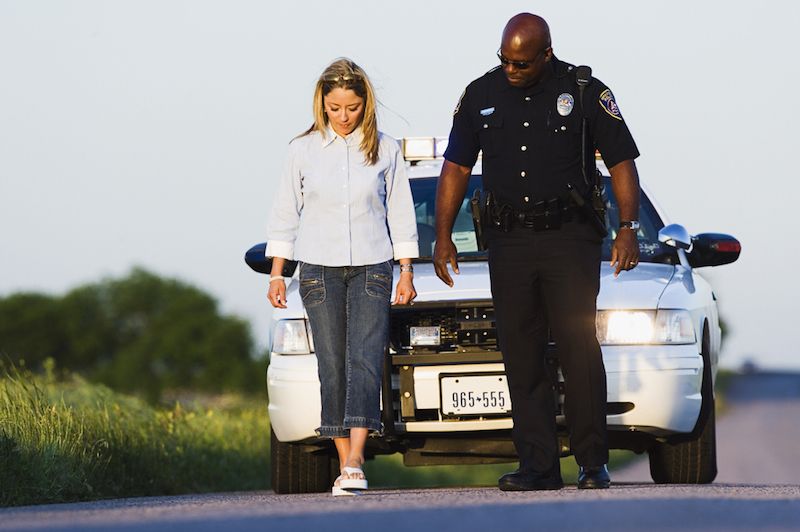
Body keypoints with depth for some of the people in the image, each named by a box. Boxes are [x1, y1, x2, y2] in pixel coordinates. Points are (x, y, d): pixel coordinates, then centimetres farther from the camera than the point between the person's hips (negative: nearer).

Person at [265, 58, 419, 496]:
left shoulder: (385, 149, 4)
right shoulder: (303, 150, 4)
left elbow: (400, 214, 9)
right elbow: (285, 214, 9)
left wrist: (406, 272, 6)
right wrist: (276, 273, 5)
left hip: (372, 268, -1)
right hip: (319, 271, 1)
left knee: (364, 361, -14)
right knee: (332, 368, -2)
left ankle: (355, 463, -23)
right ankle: (345, 467, 1)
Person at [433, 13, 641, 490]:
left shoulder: (585, 93, -1)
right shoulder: (481, 96, 8)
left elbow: (622, 161, 2)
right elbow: (456, 168, 14)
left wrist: (629, 228, -8)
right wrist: (443, 235, 9)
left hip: (570, 238, -3)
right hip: (508, 241, 3)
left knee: (579, 349, -10)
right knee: (521, 357, 1)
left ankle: (593, 463, -2)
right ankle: (539, 465, 5)